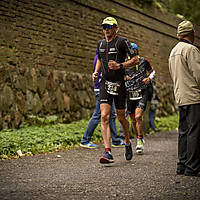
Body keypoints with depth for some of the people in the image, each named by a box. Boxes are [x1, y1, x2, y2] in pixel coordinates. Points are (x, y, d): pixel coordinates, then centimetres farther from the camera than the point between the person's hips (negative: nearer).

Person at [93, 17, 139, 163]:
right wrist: (96, 72, 10)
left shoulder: (122, 42, -5)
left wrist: (119, 65, -20)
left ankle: (128, 142, 36)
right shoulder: (100, 43, 11)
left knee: (121, 117, 7)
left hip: (119, 84, -3)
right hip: (105, 84, 4)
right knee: (104, 117, -11)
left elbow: (135, 60, -7)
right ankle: (108, 152, -14)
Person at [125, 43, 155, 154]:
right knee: (133, 120, 8)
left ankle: (140, 141, -8)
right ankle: (139, 139, 27)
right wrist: (124, 77, -8)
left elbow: (152, 71, 17)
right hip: (130, 94, 3)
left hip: (142, 92, -3)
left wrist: (149, 78, -4)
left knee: (138, 117, -19)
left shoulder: (143, 61, 2)